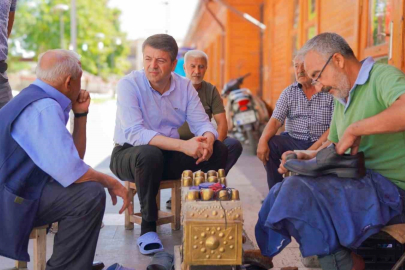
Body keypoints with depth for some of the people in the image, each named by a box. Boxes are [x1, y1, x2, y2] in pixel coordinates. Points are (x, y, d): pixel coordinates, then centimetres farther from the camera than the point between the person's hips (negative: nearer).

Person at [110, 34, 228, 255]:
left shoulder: (184, 86, -1)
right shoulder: (129, 84, -16)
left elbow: (202, 123, -4)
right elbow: (134, 133, -28)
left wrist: (207, 139, -31)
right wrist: (183, 145, -38)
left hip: (170, 155, 5)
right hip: (130, 153, -4)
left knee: (218, 150, -15)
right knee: (150, 154, -38)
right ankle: (148, 226, -18)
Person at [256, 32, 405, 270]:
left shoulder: (382, 76, -10)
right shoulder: (341, 99, 18)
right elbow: (331, 150, 25)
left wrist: (354, 129, -24)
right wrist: (305, 158, 6)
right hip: (362, 180, 9)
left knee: (296, 191, -24)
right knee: (281, 193, 5)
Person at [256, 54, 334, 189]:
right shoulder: (288, 92, 6)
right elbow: (275, 120, -4)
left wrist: (313, 149, -22)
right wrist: (263, 140, -24)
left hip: (321, 144, -3)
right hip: (293, 141, 3)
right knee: (269, 145, -21)